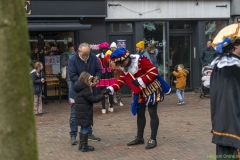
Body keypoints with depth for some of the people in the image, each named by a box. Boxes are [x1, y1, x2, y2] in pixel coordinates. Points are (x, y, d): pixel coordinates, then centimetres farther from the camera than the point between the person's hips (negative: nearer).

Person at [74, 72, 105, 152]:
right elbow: (93, 99, -18)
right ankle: (85, 146, 6)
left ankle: (81, 145, 26)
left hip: (80, 112, 9)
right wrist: (102, 96, -10)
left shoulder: (80, 88, 10)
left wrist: (90, 87, 9)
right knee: (85, 128, -1)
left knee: (83, 128, 18)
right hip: (85, 113, -9)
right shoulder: (85, 89, -19)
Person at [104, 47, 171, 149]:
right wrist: (111, 89, -15)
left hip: (151, 90, -8)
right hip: (140, 93, 8)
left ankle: (153, 139, 3)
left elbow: (154, 72, -27)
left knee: (152, 113, -3)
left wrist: (140, 81, -28)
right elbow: (121, 81, 1)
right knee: (140, 114, 13)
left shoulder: (141, 60, -24)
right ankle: (140, 138, 24)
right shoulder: (125, 68, 1)